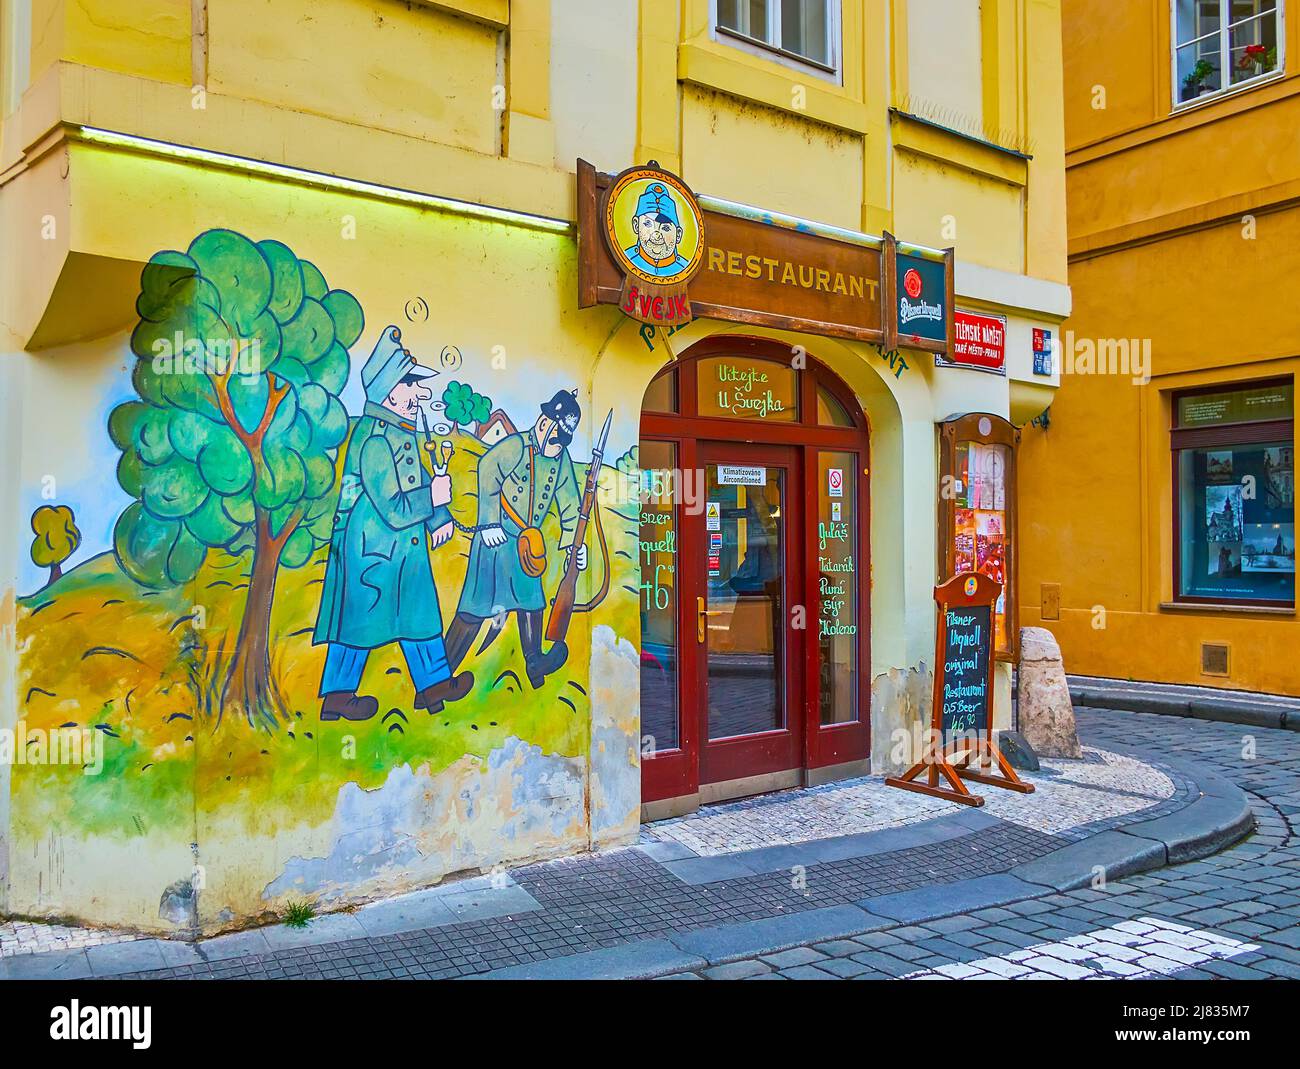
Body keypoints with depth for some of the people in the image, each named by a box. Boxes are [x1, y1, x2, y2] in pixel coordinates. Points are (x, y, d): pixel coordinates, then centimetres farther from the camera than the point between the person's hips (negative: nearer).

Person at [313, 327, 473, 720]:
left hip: (402, 547, 10)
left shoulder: (402, 431, 7)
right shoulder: (375, 441, -24)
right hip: (372, 547, -10)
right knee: (361, 616, 1)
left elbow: (416, 479, 22)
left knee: (417, 608, 15)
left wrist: (439, 518, 17)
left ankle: (433, 683, 27)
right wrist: (433, 497, -15)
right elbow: (394, 510, -27)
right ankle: (337, 696, 15)